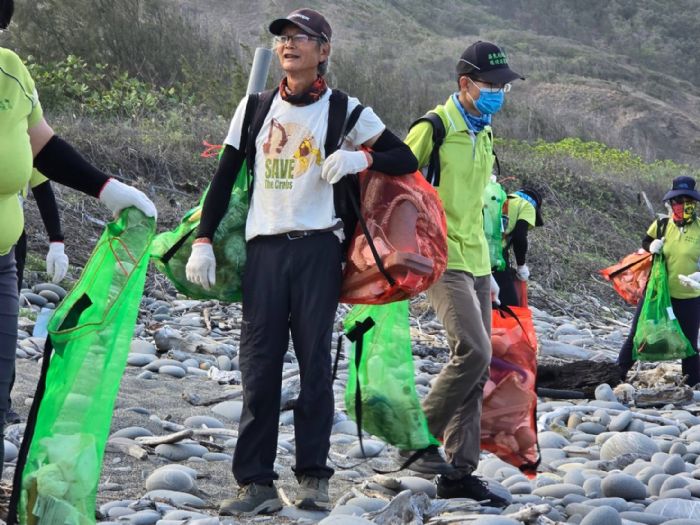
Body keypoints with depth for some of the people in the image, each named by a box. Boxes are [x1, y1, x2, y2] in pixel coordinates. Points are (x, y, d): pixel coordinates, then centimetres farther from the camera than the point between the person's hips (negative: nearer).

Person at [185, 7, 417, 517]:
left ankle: (314, 476, 4)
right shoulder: (256, 106, 13)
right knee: (259, 366, -2)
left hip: (317, 246, -2)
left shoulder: (344, 110, 4)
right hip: (264, 247, 3)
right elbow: (225, 177, 13)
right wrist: (203, 240, 5)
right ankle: (257, 483, -2)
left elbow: (406, 160, 3)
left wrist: (360, 157, -15)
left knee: (315, 362, -3)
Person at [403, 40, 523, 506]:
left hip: (474, 262, 8)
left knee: (476, 369, 4)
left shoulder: (484, 135, 15)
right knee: (474, 351, -21)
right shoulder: (434, 127, -10)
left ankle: (459, 472, 8)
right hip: (441, 260, -8)